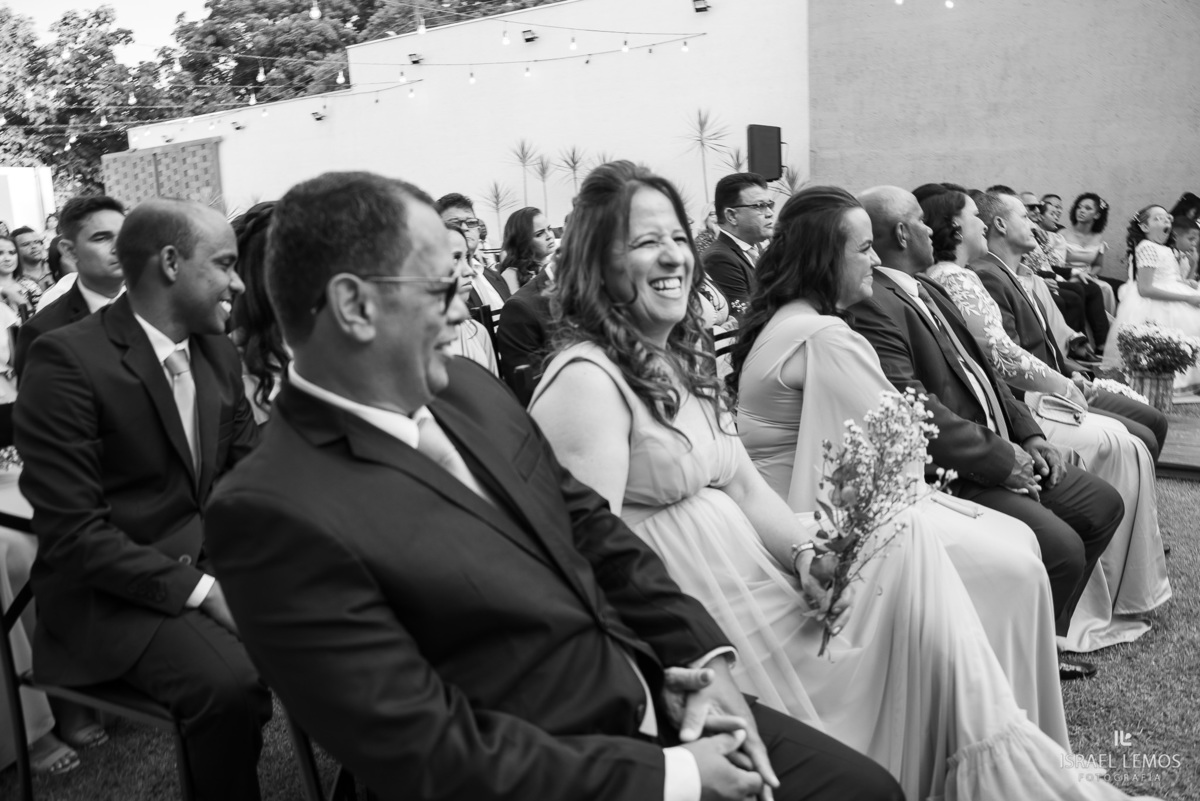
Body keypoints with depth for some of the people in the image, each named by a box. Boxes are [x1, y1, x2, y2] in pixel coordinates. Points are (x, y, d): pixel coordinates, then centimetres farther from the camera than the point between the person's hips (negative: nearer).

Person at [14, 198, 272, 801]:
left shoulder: (219, 353, 6)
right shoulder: (65, 360, -15)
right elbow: (72, 533, -18)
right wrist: (201, 590, -23)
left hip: (213, 559, 7)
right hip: (112, 590, -6)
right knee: (231, 682, -30)